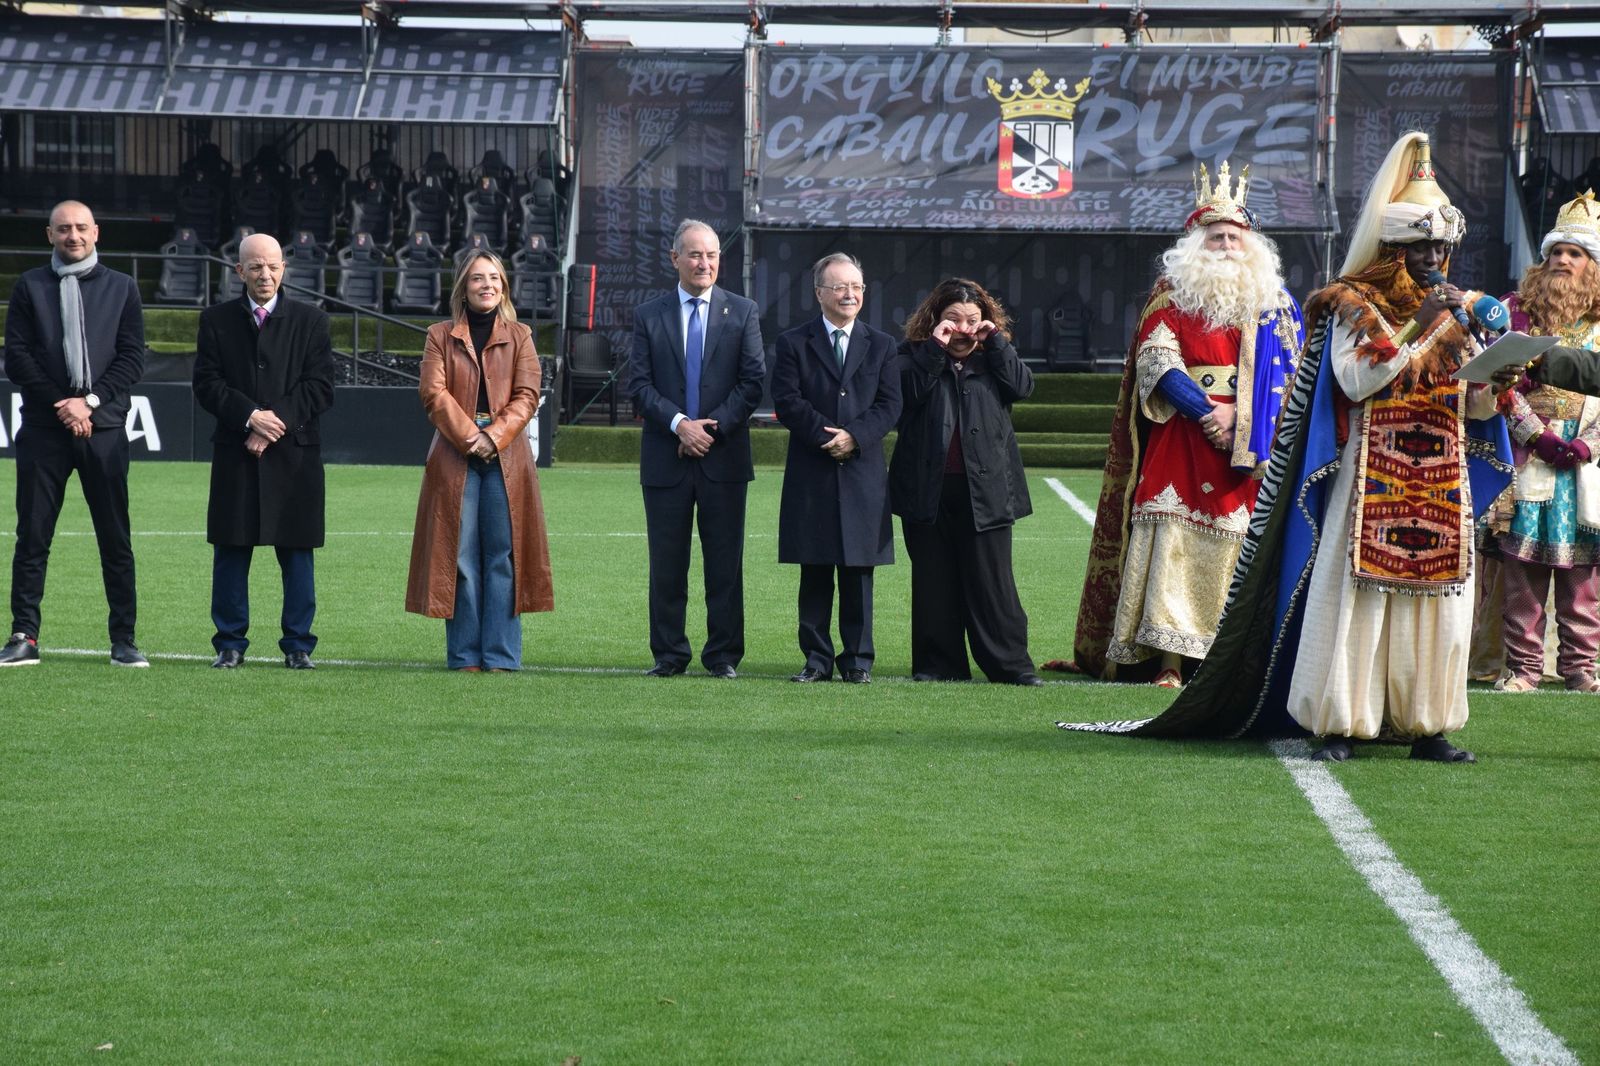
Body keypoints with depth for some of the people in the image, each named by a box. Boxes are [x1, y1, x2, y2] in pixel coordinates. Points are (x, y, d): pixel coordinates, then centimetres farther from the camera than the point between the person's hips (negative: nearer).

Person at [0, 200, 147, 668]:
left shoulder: (121, 287, 10)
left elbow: (132, 358, 4)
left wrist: (90, 401, -9)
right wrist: (61, 404, -9)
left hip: (103, 426, 0)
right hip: (44, 428, 0)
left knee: (116, 539, 0)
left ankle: (124, 640, 5)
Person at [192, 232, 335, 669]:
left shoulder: (310, 320, 7)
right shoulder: (216, 320, 8)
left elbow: (319, 388, 0)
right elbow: (207, 385, 0)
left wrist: (277, 422, -11)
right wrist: (251, 416, -14)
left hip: (295, 455, 0)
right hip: (235, 453, 1)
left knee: (297, 552, 2)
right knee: (230, 551, 2)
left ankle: (298, 645, 8)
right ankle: (230, 643, 10)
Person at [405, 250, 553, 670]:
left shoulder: (519, 337, 12)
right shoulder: (440, 336, 10)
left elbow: (527, 395, 3)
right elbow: (434, 393, -1)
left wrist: (494, 437, -11)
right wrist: (468, 437, -12)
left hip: (505, 458, 0)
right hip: (455, 457, 0)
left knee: (503, 556, -2)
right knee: (460, 556, -2)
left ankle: (501, 656, 0)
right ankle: (464, 656, 1)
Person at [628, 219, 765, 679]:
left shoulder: (742, 312, 7)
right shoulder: (649, 315, 7)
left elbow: (753, 379, 0)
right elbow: (639, 383, 1)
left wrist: (713, 426, -11)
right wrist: (679, 423, -13)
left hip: (724, 456, 0)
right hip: (665, 458, 0)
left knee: (725, 564, 2)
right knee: (666, 565, 4)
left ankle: (724, 656, 8)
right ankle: (668, 654, 11)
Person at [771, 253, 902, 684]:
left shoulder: (881, 345, 11)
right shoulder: (794, 343, 6)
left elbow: (890, 404, 3)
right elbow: (787, 400, -4)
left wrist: (854, 436, -13)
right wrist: (825, 434, -14)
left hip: (863, 474, 1)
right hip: (810, 474, -1)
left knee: (858, 574, 3)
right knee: (814, 576, 2)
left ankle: (857, 660, 9)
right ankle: (817, 659, 8)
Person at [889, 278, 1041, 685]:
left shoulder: (993, 358, 14)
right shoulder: (915, 356, 8)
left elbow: (1022, 386, -4)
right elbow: (909, 392, -10)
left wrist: (996, 343, -5)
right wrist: (935, 349, -13)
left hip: (985, 487, 0)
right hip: (928, 488, 0)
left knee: (991, 578, -2)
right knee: (934, 579, 4)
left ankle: (1010, 663, 0)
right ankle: (939, 663, 11)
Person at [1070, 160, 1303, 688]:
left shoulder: (1274, 305, 15)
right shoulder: (1170, 297, 8)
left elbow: (1288, 375, 11)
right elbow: (1157, 362, -3)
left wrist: (1240, 418, -5)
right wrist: (1207, 412, -14)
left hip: (1248, 444, 2)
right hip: (1180, 443, -2)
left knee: (1240, 547, -4)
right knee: (1173, 545, -11)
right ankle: (1169, 659, -13)